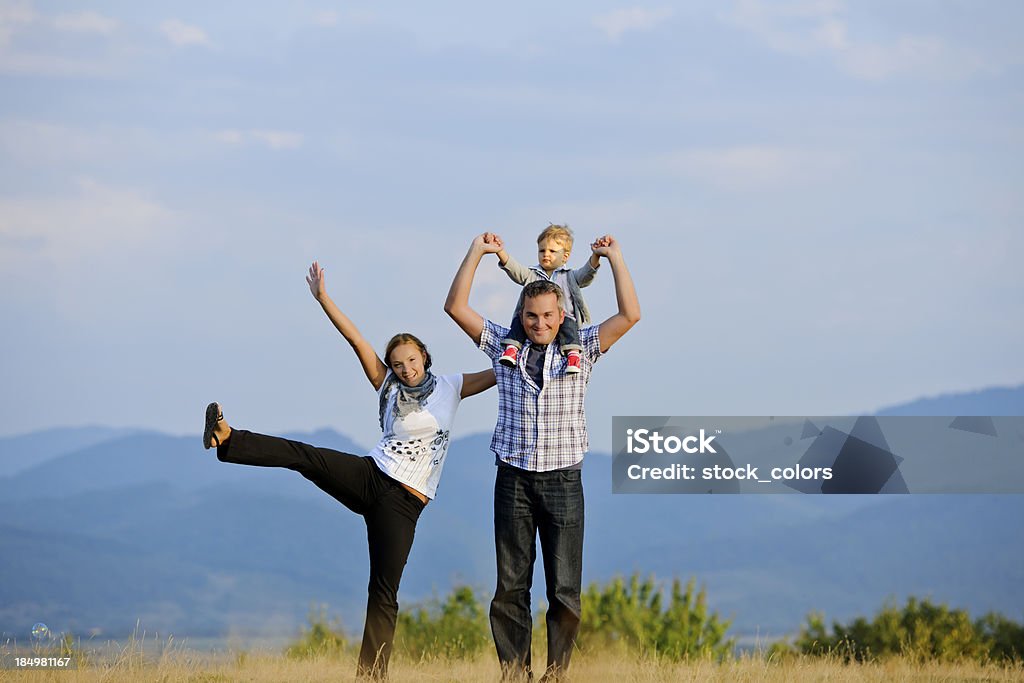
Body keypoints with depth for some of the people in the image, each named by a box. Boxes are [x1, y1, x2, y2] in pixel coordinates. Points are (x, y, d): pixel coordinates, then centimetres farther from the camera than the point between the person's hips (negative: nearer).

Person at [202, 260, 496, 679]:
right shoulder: (389, 388, 12)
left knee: (384, 593, -5)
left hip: (403, 502, -1)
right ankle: (228, 440, -42)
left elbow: (500, 374, 12)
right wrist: (323, 298, 1)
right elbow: (355, 338, 6)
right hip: (370, 476, 1)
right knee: (305, 456, -25)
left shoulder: (449, 388, 10)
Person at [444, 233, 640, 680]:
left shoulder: (581, 349, 5)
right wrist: (477, 252, 3)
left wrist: (615, 258, -1)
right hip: (513, 479, 1)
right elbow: (456, 307, 4)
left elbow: (629, 315, -3)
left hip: (563, 480, -1)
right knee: (511, 584, 1)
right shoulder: (503, 346, 7)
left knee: (564, 588, -2)